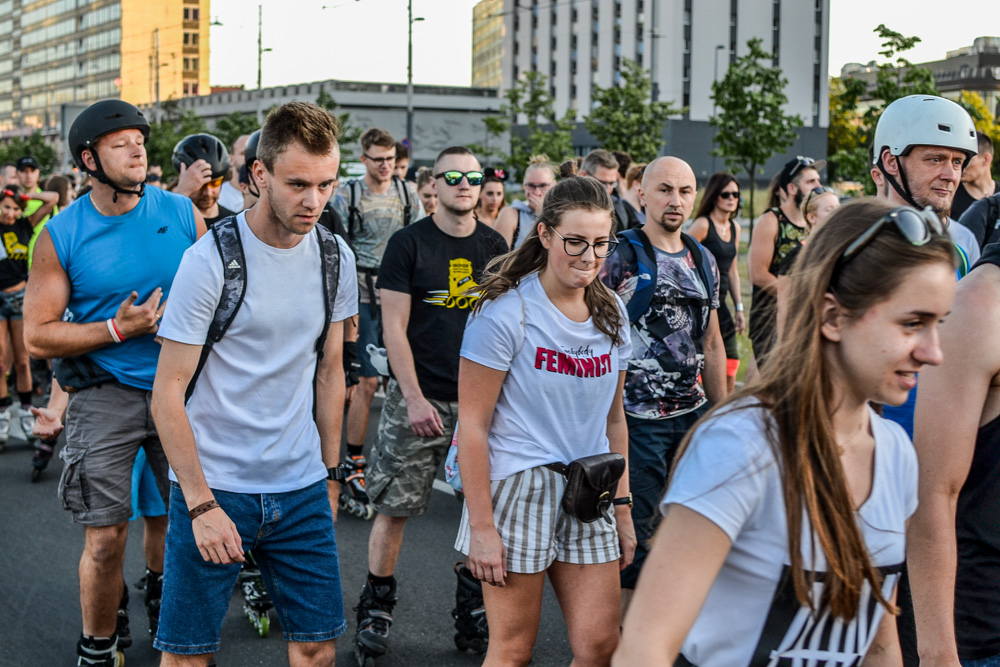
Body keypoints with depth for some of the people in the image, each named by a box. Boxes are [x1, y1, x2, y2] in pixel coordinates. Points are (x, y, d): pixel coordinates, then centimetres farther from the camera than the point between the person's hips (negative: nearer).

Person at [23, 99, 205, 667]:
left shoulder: (182, 213, 2)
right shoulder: (62, 235, -4)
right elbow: (38, 337, -4)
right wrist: (117, 329, -15)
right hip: (106, 397, -2)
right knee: (106, 541, -2)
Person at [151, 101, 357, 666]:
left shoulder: (337, 259, 3)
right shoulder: (210, 260, -13)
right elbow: (168, 393, -12)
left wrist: (330, 473, 14)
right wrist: (202, 504, -16)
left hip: (303, 490, 5)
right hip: (214, 486, -4)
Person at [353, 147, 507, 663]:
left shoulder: (494, 246, 8)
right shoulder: (409, 244, -4)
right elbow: (394, 328, -6)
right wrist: (414, 398, -13)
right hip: (418, 397, -3)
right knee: (394, 508, -1)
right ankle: (376, 607, 13)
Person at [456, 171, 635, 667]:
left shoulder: (611, 314, 8)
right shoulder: (506, 311, -11)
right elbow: (472, 425, -12)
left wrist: (622, 505, 13)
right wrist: (480, 527, -15)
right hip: (517, 490, -5)